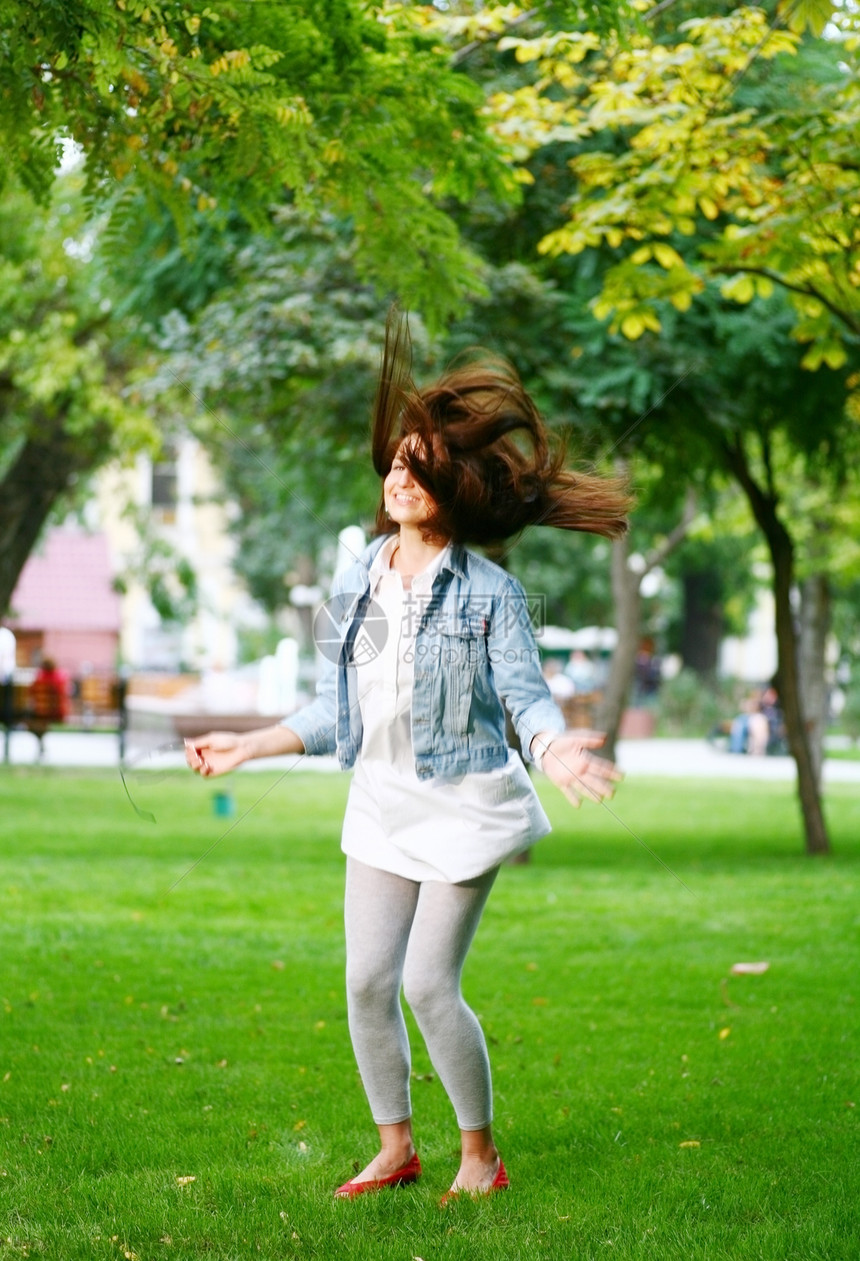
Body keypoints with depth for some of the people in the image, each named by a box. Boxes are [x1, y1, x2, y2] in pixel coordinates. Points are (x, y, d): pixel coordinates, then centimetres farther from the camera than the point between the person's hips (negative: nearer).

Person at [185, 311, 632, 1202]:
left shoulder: (488, 592, -8)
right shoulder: (356, 586, 8)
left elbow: (526, 694, -12)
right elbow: (336, 712, 14)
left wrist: (552, 748, -33)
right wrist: (246, 747, 13)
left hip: (464, 803, -6)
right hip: (381, 803, 6)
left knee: (429, 984, -8)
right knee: (368, 982, 4)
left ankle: (480, 1154, 11)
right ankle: (395, 1148, 21)